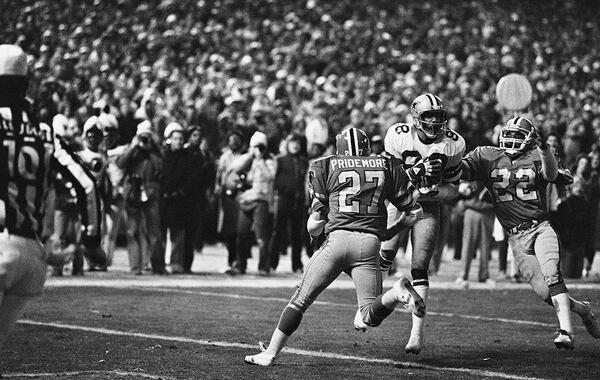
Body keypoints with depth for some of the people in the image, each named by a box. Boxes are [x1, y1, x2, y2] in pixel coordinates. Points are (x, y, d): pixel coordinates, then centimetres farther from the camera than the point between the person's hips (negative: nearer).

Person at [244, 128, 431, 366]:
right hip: (370, 242, 2)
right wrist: (388, 232, 32)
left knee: (301, 300, 12)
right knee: (368, 319, 5)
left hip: (337, 239, -1)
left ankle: (270, 353, 13)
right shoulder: (387, 167, 17)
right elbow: (413, 211, 17)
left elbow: (315, 225, 10)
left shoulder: (326, 168, 11)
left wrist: (314, 229, 32)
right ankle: (397, 292, -23)